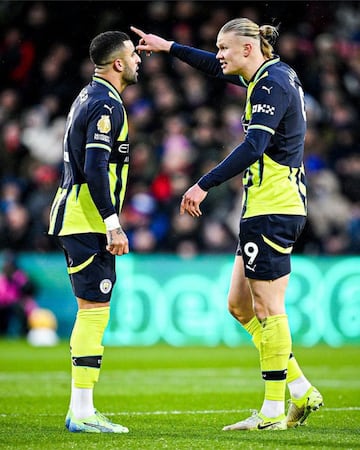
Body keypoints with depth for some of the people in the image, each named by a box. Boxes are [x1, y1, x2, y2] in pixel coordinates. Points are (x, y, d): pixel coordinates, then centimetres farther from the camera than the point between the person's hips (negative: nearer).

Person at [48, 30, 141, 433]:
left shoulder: (89, 97, 18)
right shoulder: (107, 105, -13)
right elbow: (95, 169, -22)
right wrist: (113, 225, -22)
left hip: (75, 219, 10)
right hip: (88, 223, -10)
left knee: (90, 311, 12)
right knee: (94, 310, -10)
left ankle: (79, 410, 15)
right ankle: (83, 412, -10)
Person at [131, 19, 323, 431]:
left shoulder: (272, 84, -15)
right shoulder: (272, 75, 14)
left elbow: (253, 146, -25)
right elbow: (217, 68, 33)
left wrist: (204, 185, -25)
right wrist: (169, 48, 34)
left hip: (273, 209, -10)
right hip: (264, 210, 10)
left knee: (268, 308, -6)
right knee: (239, 304, 11)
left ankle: (274, 411, -1)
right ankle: (301, 391, 13)